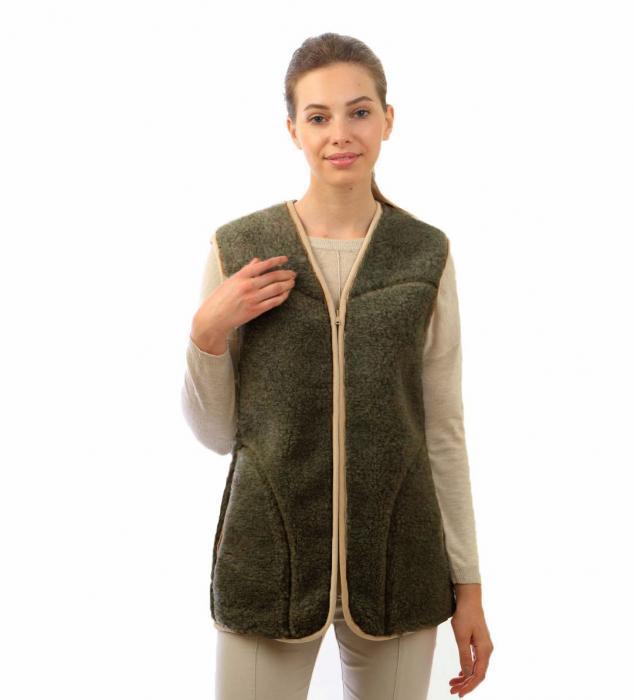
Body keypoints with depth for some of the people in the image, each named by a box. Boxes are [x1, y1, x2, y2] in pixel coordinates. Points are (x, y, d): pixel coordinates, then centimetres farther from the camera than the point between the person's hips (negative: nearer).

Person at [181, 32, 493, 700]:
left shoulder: (427, 253, -1)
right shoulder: (238, 248, -3)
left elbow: (443, 429, 3)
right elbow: (215, 431, 3)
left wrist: (468, 584, 4)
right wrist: (208, 331, -14)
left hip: (396, 559, 1)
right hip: (270, 554, 0)